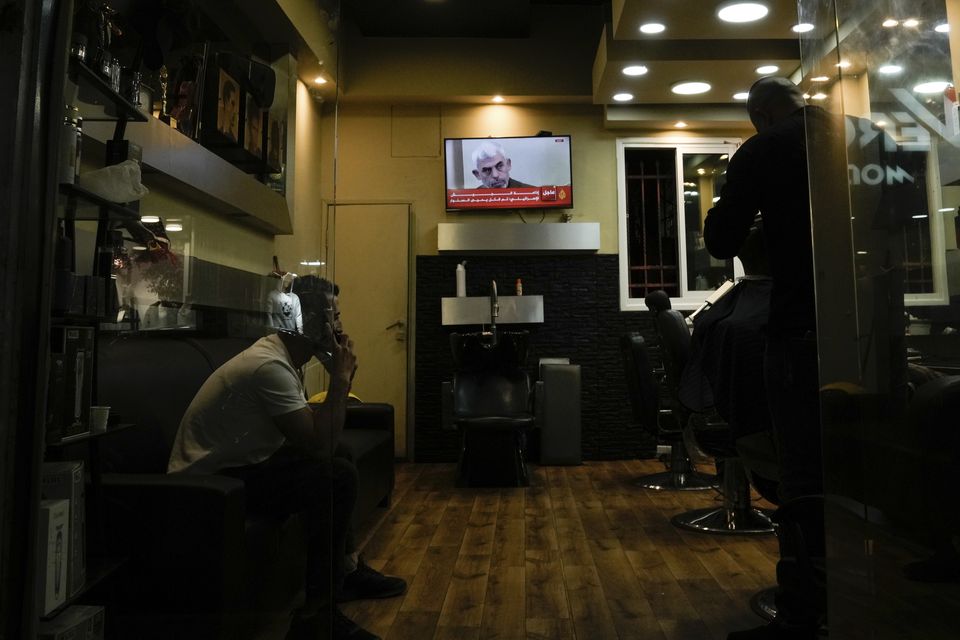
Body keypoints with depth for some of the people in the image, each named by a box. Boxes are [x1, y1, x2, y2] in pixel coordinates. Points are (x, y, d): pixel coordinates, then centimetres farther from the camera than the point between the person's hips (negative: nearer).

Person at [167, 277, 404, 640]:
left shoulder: (279, 355, 5)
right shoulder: (271, 365, -25)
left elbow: (312, 433, 10)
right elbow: (320, 445, -26)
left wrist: (339, 377, -2)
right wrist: (341, 378, -18)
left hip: (233, 465, 10)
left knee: (337, 465, 9)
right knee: (336, 476, -20)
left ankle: (346, 570, 20)